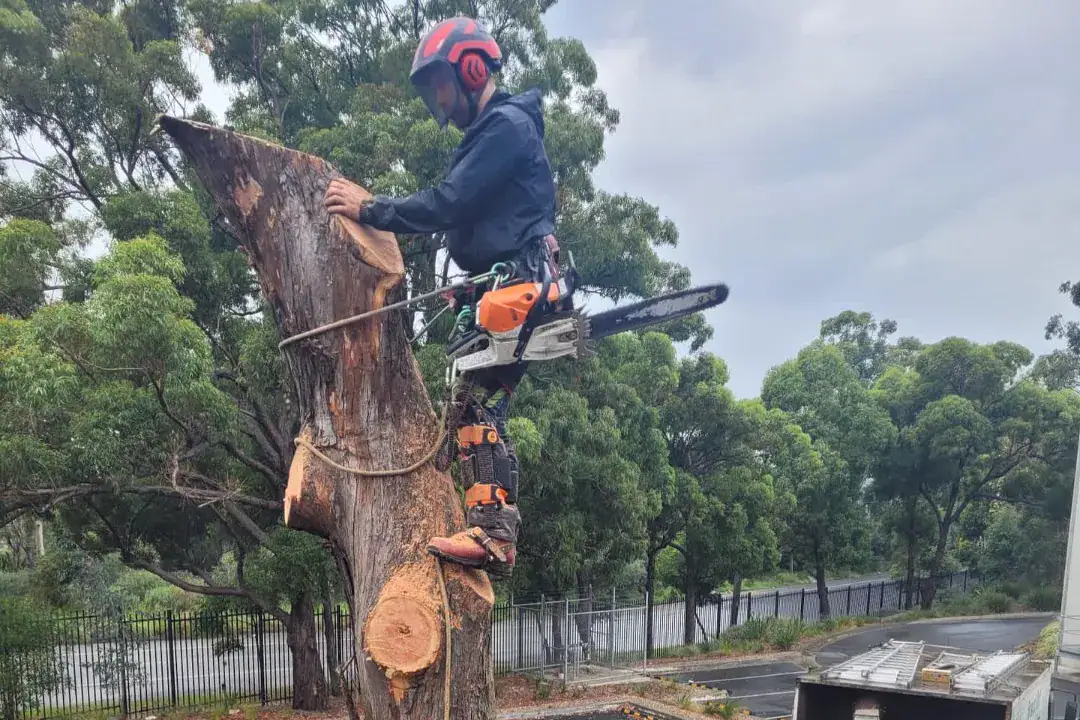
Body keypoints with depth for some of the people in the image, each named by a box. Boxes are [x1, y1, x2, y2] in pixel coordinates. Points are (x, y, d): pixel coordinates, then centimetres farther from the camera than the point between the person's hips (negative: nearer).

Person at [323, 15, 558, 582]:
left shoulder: (507, 124, -8)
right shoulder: (487, 133, 25)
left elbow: (447, 204, -16)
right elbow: (457, 214, 18)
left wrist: (369, 209, -8)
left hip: (517, 286, -10)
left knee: (480, 406, -17)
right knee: (473, 408, 6)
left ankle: (492, 535, -20)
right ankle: (488, 529, 4)